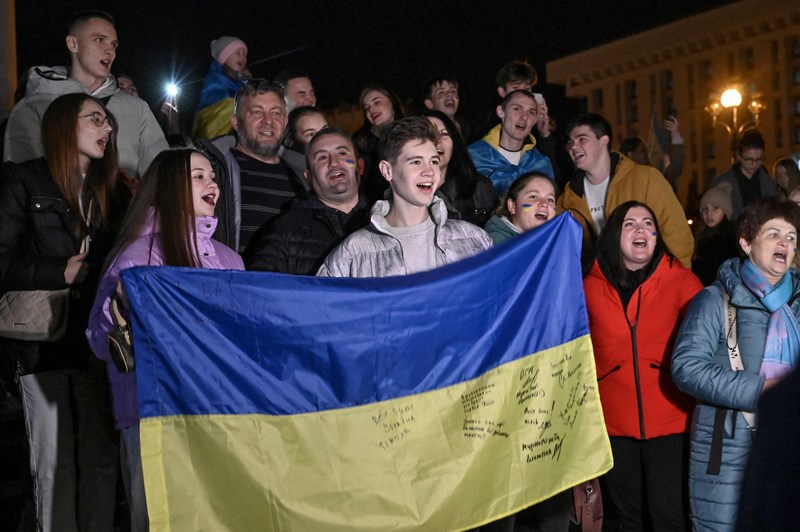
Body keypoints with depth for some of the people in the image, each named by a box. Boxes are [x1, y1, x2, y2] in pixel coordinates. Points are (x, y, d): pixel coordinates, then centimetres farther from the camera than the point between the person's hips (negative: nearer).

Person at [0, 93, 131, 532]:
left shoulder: (115, 193, 16)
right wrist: (62, 271, -14)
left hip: (98, 342, 4)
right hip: (45, 342, -4)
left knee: (101, 457, 4)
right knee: (55, 461, 1)